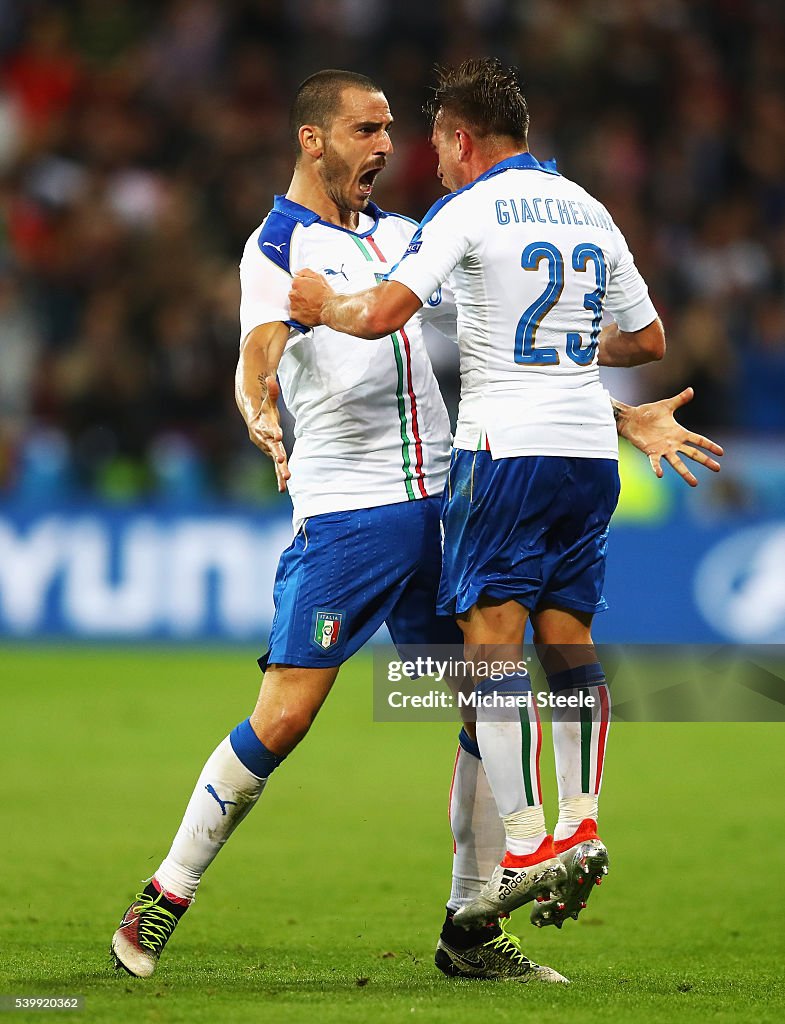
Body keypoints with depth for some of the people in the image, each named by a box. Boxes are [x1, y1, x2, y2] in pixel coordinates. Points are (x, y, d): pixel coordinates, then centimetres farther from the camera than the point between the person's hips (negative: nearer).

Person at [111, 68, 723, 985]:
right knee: (284, 716, -12)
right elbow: (259, 351, -20)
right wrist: (260, 416, -43)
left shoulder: (403, 238, 17)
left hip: (440, 499, 6)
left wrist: (620, 418, 16)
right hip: (343, 509, -6)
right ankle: (163, 899, 2)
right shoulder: (280, 243, -2)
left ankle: (471, 931, 9)